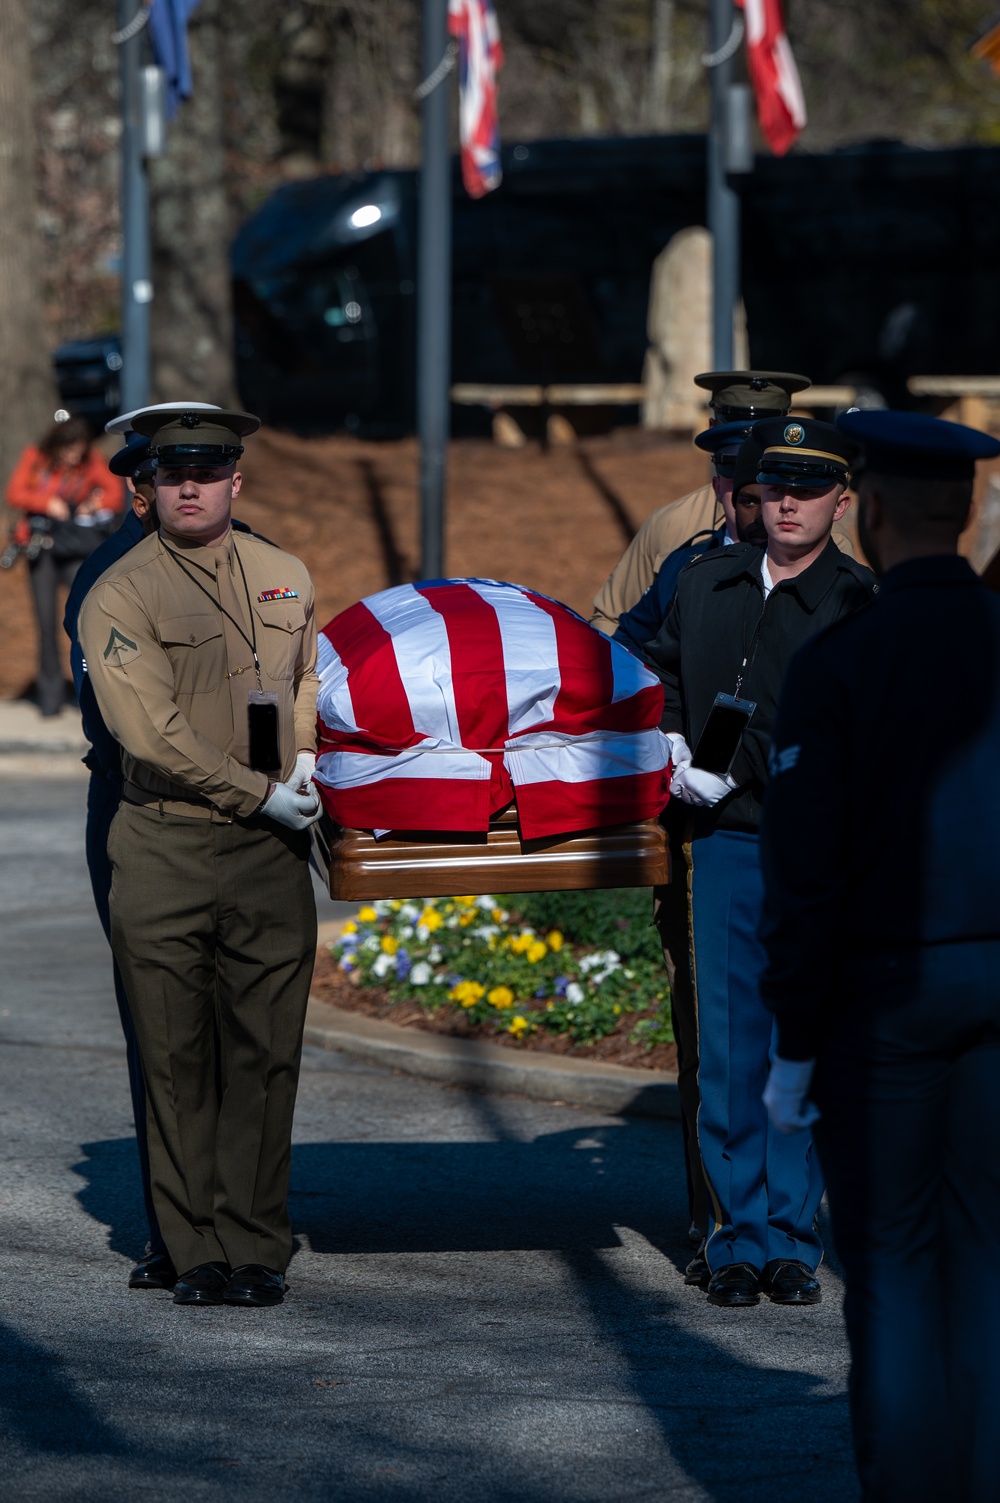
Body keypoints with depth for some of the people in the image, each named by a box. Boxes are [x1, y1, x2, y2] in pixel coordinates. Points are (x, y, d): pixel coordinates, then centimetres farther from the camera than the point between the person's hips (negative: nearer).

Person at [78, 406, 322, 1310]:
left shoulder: (287, 581, 10)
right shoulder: (120, 595, -5)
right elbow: (152, 732, -12)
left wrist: (306, 753, 10)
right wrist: (259, 794, -11)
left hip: (272, 854, 3)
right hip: (166, 854, -3)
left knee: (264, 1055, 2)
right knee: (178, 1061, -1)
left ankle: (255, 1250, 8)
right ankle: (197, 1253, 5)